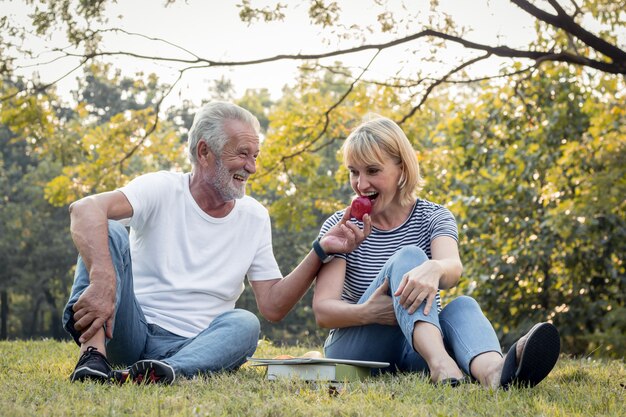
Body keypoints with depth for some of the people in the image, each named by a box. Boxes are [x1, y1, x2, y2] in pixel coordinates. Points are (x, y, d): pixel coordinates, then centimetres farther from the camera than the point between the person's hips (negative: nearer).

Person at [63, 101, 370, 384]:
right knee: (110, 231, -22)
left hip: (191, 346, 2)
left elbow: (273, 307, 0)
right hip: (130, 330, -2)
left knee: (245, 324, -27)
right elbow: (85, 209, -26)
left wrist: (321, 251, -12)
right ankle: (94, 356, -38)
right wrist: (102, 279, -44)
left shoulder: (255, 217, 5)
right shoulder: (161, 190, -7)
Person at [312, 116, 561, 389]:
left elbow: (453, 267, -21)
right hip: (353, 349, -2)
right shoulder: (340, 226, 2)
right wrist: (366, 312, -32)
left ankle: (493, 370, -65)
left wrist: (434, 269, -46)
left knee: (462, 306, -30)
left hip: (415, 353, 2)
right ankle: (441, 363, -53)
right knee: (408, 256, -25)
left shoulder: (434, 218, 4)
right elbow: (322, 311, -10)